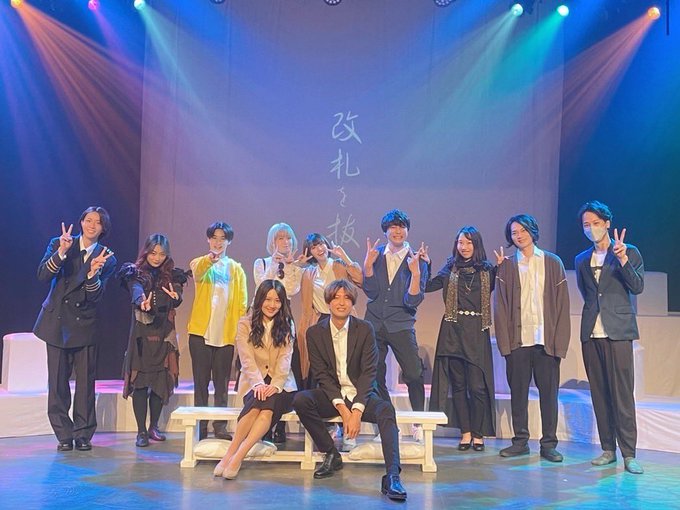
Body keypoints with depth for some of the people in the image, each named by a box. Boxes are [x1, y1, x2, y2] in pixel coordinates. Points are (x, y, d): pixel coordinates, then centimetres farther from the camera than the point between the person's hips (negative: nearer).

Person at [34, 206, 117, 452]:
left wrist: (93, 272, -24)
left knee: (86, 382, 2)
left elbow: (96, 296, -7)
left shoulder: (107, 258, 1)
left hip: (85, 323, 0)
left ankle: (83, 434, 14)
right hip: (57, 322, 0)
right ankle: (64, 435, 13)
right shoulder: (58, 244, 3)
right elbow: (42, 275, -11)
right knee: (57, 381, 2)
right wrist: (61, 252, -24)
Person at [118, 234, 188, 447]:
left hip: (164, 335, 3)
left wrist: (176, 297, -30)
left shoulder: (171, 275, 10)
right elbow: (136, 290, -20)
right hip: (142, 334, -2)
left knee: (161, 382, 5)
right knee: (140, 382, -3)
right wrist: (142, 302, -43)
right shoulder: (136, 272, 2)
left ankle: (153, 427, 21)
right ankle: (141, 431, 5)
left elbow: (177, 301, -5)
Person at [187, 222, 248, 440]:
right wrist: (210, 259, -43)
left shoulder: (236, 269, 11)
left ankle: (220, 427, 14)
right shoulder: (199, 263, 5)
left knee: (222, 384, 7)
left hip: (226, 334, 1)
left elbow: (242, 302, 8)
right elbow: (198, 272, -21)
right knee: (201, 382, 4)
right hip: (201, 332, -1)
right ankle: (200, 426, 11)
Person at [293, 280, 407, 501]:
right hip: (332, 396, 1)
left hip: (361, 394, -1)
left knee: (386, 410, -32)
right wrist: (341, 407, -19)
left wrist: (357, 410, -21)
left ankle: (392, 476, -37)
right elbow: (321, 374, -6)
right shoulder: (315, 332, 0)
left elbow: (369, 372, -9)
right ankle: (331, 455, -9)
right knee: (300, 400, -27)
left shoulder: (365, 329, -3)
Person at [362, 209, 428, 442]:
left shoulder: (416, 260, -3)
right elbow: (371, 292, -5)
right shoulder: (376, 255, 4)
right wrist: (367, 265, -15)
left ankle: (418, 424, 13)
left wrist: (416, 272, -21)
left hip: (401, 325, -2)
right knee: (374, 376, 6)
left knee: (414, 374, -8)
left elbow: (413, 301, -11)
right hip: (374, 324, 2)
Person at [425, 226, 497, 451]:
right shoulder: (450, 269, 8)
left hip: (477, 333, -1)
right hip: (453, 332, 2)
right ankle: (465, 432, 18)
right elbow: (426, 286, 0)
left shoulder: (487, 270, 6)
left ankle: (478, 434, 13)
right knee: (458, 385, 7)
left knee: (478, 386, -2)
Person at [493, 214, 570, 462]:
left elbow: (562, 303, 3)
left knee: (549, 392, 4)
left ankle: (549, 444, 14)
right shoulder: (506, 266, 7)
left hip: (546, 339, -1)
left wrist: (560, 340, -5)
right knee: (518, 392, 7)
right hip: (517, 339, 1)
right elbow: (500, 305, 4)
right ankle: (520, 441, 18)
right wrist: (504, 339, -5)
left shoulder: (552, 263, 6)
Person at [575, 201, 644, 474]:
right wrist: (595, 309, 14)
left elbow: (637, 287, -6)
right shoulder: (581, 260, 16)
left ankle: (629, 453, -1)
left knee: (622, 393, -7)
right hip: (591, 333, 4)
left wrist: (622, 260, -17)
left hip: (618, 331, -4)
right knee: (599, 393, 6)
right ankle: (608, 449, 14)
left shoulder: (629, 252, 5)